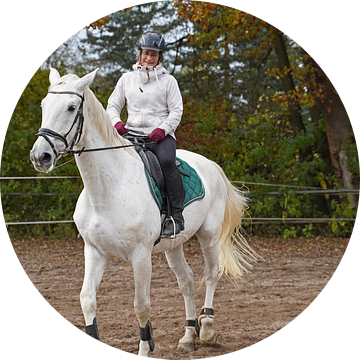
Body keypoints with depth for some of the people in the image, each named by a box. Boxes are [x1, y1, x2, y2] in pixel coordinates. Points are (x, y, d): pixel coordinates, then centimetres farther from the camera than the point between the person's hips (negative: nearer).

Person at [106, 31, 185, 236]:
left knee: (167, 161, -34)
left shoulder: (168, 81, 9)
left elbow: (176, 111, 3)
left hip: (161, 136, -3)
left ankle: (177, 216, -29)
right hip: (131, 134, 3)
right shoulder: (127, 79, 17)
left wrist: (162, 129, -15)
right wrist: (116, 122, -5)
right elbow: (113, 105, 17)